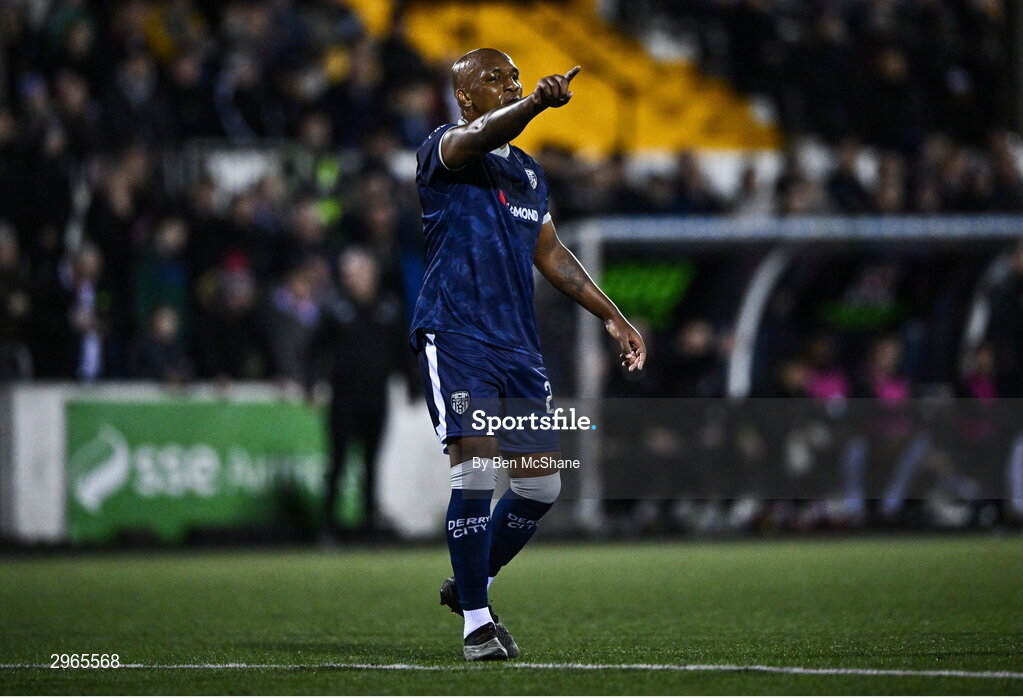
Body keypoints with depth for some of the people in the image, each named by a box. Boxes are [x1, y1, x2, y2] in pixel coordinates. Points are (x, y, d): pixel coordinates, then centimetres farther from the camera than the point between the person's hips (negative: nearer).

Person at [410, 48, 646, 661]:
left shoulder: (529, 172, 20)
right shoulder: (444, 150, -3)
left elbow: (551, 255, 25)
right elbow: (480, 138, -27)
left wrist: (613, 317, 20)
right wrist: (537, 103, -45)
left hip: (518, 344, 7)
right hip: (455, 334, -7)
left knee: (542, 483, 4)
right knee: (476, 470, -17)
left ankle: (469, 583, 26)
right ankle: (476, 621, -9)